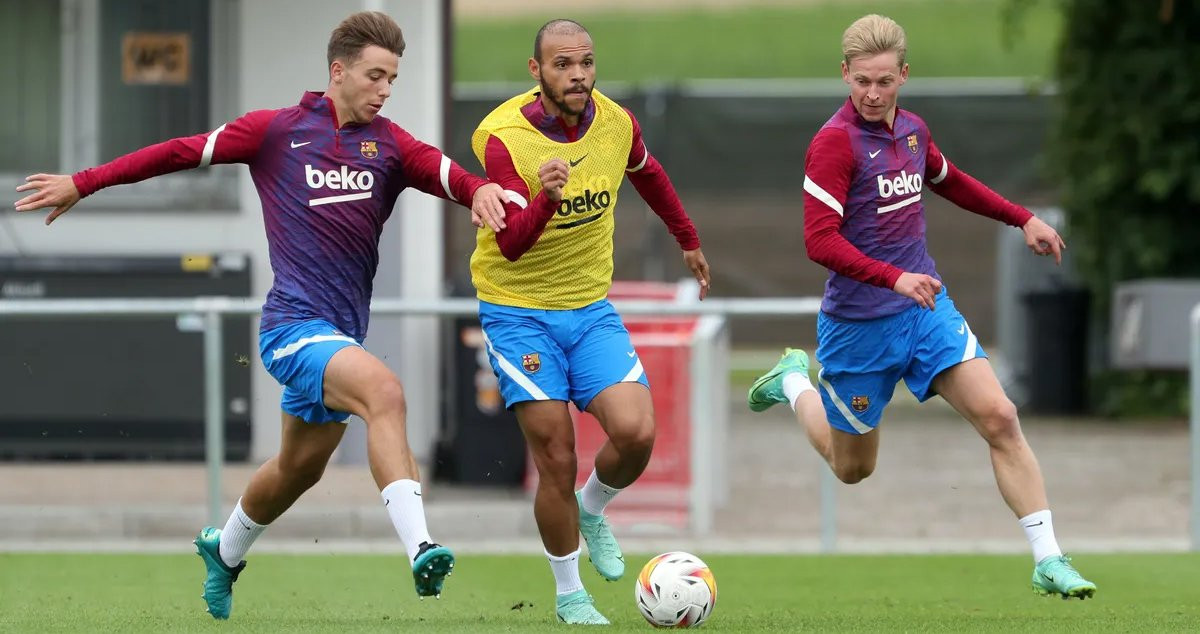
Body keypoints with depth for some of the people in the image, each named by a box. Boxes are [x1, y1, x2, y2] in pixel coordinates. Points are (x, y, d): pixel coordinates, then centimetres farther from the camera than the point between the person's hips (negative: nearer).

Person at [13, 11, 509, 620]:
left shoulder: (389, 144, 7)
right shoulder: (277, 131, 0)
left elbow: (443, 171, -10)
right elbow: (184, 152, 6)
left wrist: (481, 189, -34)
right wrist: (82, 183, 9)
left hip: (341, 333, 6)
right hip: (294, 323, -6)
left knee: (300, 467, 19)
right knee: (383, 389, -30)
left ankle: (224, 551, 48)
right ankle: (420, 549, -42)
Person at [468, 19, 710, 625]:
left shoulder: (615, 123, -5)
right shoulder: (504, 136, -20)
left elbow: (648, 175, 20)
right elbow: (511, 245, -27)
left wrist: (688, 240, 31)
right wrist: (546, 198, -46)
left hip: (590, 307, 4)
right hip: (518, 311, -4)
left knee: (635, 432, -15)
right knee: (557, 456, -7)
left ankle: (592, 510, 19)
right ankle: (569, 595, 13)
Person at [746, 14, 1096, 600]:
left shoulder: (912, 130, 4)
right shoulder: (835, 142, -19)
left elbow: (949, 181, 27)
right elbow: (821, 242, -26)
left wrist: (1023, 219, 23)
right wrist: (895, 278, -36)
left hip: (924, 305, 5)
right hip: (859, 324, -5)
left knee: (999, 418, -11)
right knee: (852, 468, 12)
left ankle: (1048, 561, -7)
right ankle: (794, 383, 41)